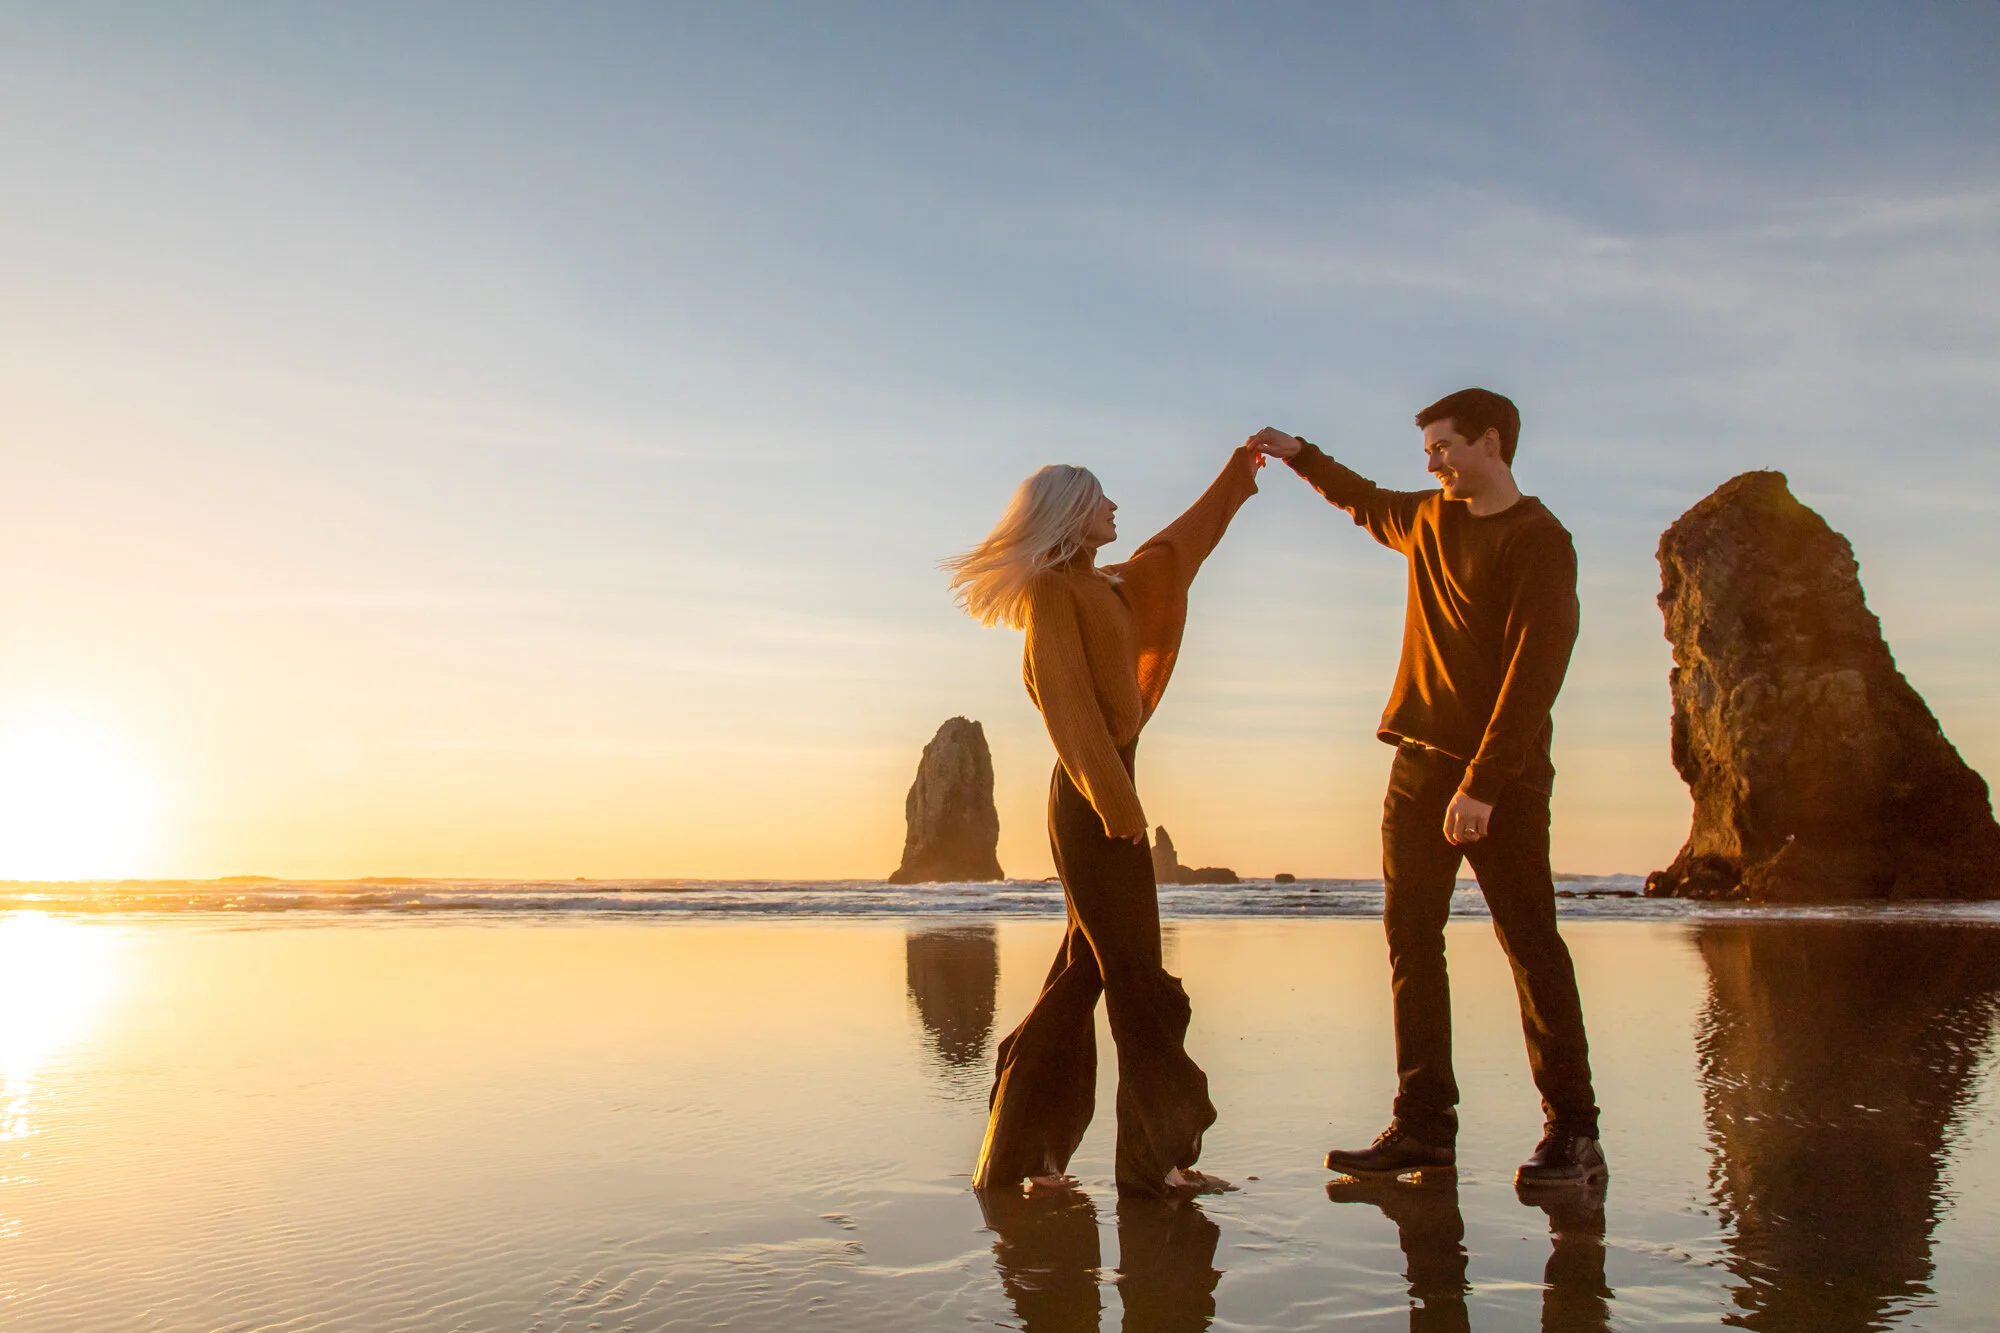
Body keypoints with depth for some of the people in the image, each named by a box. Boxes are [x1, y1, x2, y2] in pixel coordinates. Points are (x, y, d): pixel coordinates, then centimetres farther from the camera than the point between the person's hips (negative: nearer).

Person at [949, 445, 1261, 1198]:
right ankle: (1156, 1160, -2)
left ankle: (1017, 1155, 17)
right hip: (1091, 797, -9)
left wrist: (1235, 479, 40)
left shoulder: (1103, 588, 18)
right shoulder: (1052, 591, -7)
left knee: (1083, 971, 10)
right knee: (1136, 979, -7)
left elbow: (1175, 549, 32)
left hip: (1102, 794, 9)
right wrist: (1114, 798, -22)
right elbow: (1068, 702, -16)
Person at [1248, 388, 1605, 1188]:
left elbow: (1533, 671, -17)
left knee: (1530, 943, -5)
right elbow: (1367, 505, 40)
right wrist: (1300, 457, 33)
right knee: (1411, 941, 3)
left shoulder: (1539, 541, -8)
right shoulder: (1430, 520, 15)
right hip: (1420, 762, 8)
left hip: (1500, 772, -7)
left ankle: (1573, 1134, 2)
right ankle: (1424, 1128, 6)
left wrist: (1484, 784, -23)